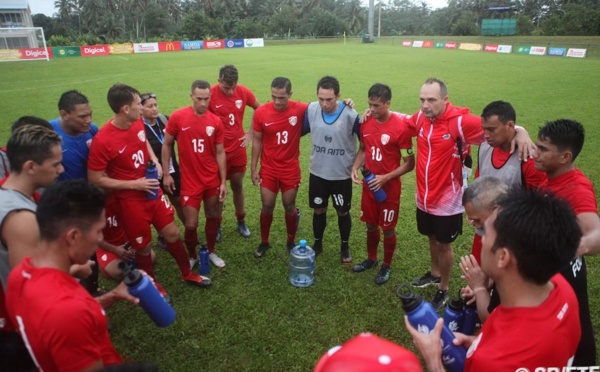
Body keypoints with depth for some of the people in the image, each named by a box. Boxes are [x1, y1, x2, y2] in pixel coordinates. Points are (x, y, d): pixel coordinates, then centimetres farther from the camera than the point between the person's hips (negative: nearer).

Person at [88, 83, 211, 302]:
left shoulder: (137, 124, -5)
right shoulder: (102, 141, -25)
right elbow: (95, 179, -18)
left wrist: (155, 161, -3)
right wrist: (134, 184, -21)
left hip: (153, 190, 6)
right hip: (130, 199, -6)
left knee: (172, 233, 15)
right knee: (143, 246, 11)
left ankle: (187, 274, 38)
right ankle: (152, 284, 38)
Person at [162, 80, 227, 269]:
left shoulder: (216, 121, -3)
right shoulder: (177, 117, -9)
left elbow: (220, 152, 1)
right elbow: (167, 145, 0)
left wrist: (223, 181, -1)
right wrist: (166, 174, -3)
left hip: (213, 180, 3)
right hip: (190, 181, -2)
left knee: (214, 217, 13)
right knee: (191, 224, 0)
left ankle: (211, 252, 36)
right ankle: (192, 256, 27)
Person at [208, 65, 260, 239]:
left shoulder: (243, 92, -6)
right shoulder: (210, 94, -16)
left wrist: (251, 132, 4)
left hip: (238, 149, 3)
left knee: (238, 186, 15)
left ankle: (241, 222, 32)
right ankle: (216, 224, 28)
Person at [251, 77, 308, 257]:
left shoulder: (300, 109, -15)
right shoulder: (261, 112, -13)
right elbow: (257, 141, -3)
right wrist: (253, 168, -1)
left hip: (291, 169, 0)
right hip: (268, 169, 0)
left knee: (289, 207, 12)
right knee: (267, 207, 9)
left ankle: (291, 242, 34)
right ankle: (264, 242, 31)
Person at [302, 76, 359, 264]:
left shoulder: (350, 114, -19)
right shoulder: (311, 109, -10)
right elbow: (301, 131, 7)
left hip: (342, 175, -2)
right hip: (317, 172, 2)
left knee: (343, 212, 14)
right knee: (319, 210, 16)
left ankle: (345, 246, 35)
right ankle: (317, 243, 37)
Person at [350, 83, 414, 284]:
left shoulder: (401, 127, -19)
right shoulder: (366, 122, -3)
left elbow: (409, 163, -14)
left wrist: (385, 178, -23)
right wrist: (355, 167, -7)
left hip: (389, 187, -5)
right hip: (369, 184, 5)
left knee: (388, 229, 10)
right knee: (371, 225, 19)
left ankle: (386, 266, 31)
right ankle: (371, 259, 41)